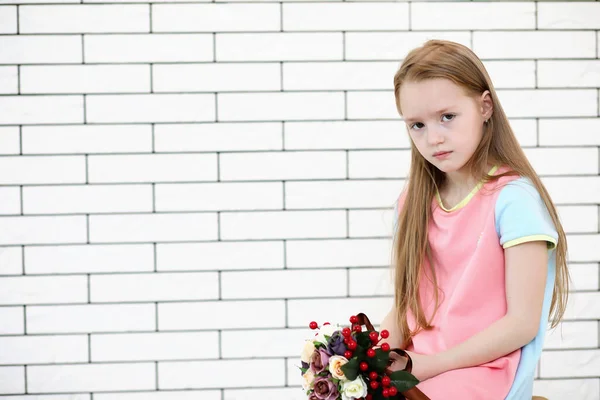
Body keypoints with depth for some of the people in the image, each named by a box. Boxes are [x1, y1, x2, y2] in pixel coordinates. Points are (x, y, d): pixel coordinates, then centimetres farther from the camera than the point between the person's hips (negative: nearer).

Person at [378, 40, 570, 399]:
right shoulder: (415, 201, 10)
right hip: (416, 367, 6)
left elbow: (523, 323, -12)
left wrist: (431, 364, -12)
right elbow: (406, 306, 11)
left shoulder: (513, 198, -10)